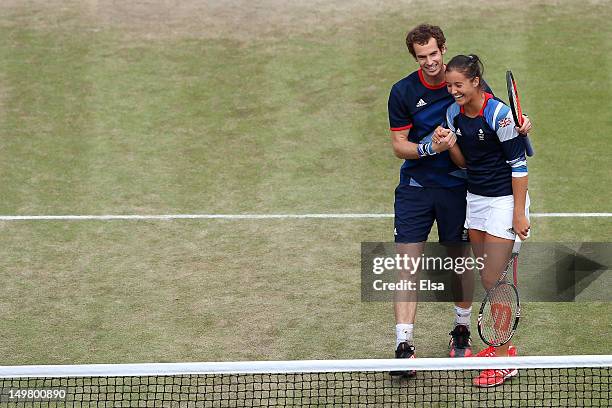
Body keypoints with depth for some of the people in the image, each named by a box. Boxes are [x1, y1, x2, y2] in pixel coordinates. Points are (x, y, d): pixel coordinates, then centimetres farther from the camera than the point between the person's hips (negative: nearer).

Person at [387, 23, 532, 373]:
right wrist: (428, 148, -23)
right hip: (415, 187, -1)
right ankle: (404, 345, -9)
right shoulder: (403, 92, -7)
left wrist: (522, 123, -17)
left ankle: (462, 331, 30)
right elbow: (399, 145, -4)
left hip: (456, 186, 1)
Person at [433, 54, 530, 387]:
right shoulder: (454, 114, 1)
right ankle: (502, 344, 22)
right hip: (475, 198, 7)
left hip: (505, 200, -7)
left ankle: (505, 359, -2)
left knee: (493, 281, -8)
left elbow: (518, 165, -16)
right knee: (487, 279, 10)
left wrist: (519, 213, -16)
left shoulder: (499, 114, -19)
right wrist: (449, 145, -11)